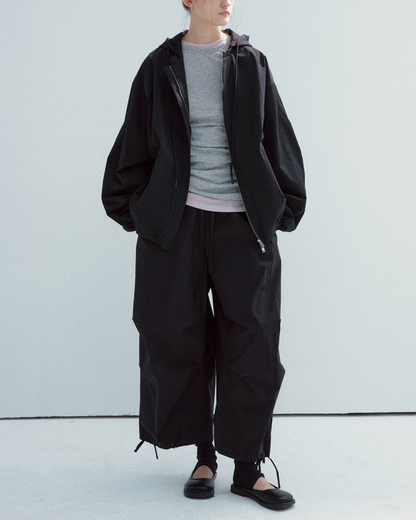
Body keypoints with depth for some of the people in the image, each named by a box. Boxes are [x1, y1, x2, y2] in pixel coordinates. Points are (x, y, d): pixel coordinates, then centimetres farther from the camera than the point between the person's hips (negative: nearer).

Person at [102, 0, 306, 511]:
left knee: (251, 343, 0)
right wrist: (135, 209, 7)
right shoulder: (161, 66, 5)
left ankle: (248, 468, 14)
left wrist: (279, 210, 6)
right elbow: (135, 145, 9)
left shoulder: (251, 63, 7)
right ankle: (204, 457, 22)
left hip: (243, 222, 1)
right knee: (179, 340, 4)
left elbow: (277, 139, 9)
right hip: (176, 221, 0)